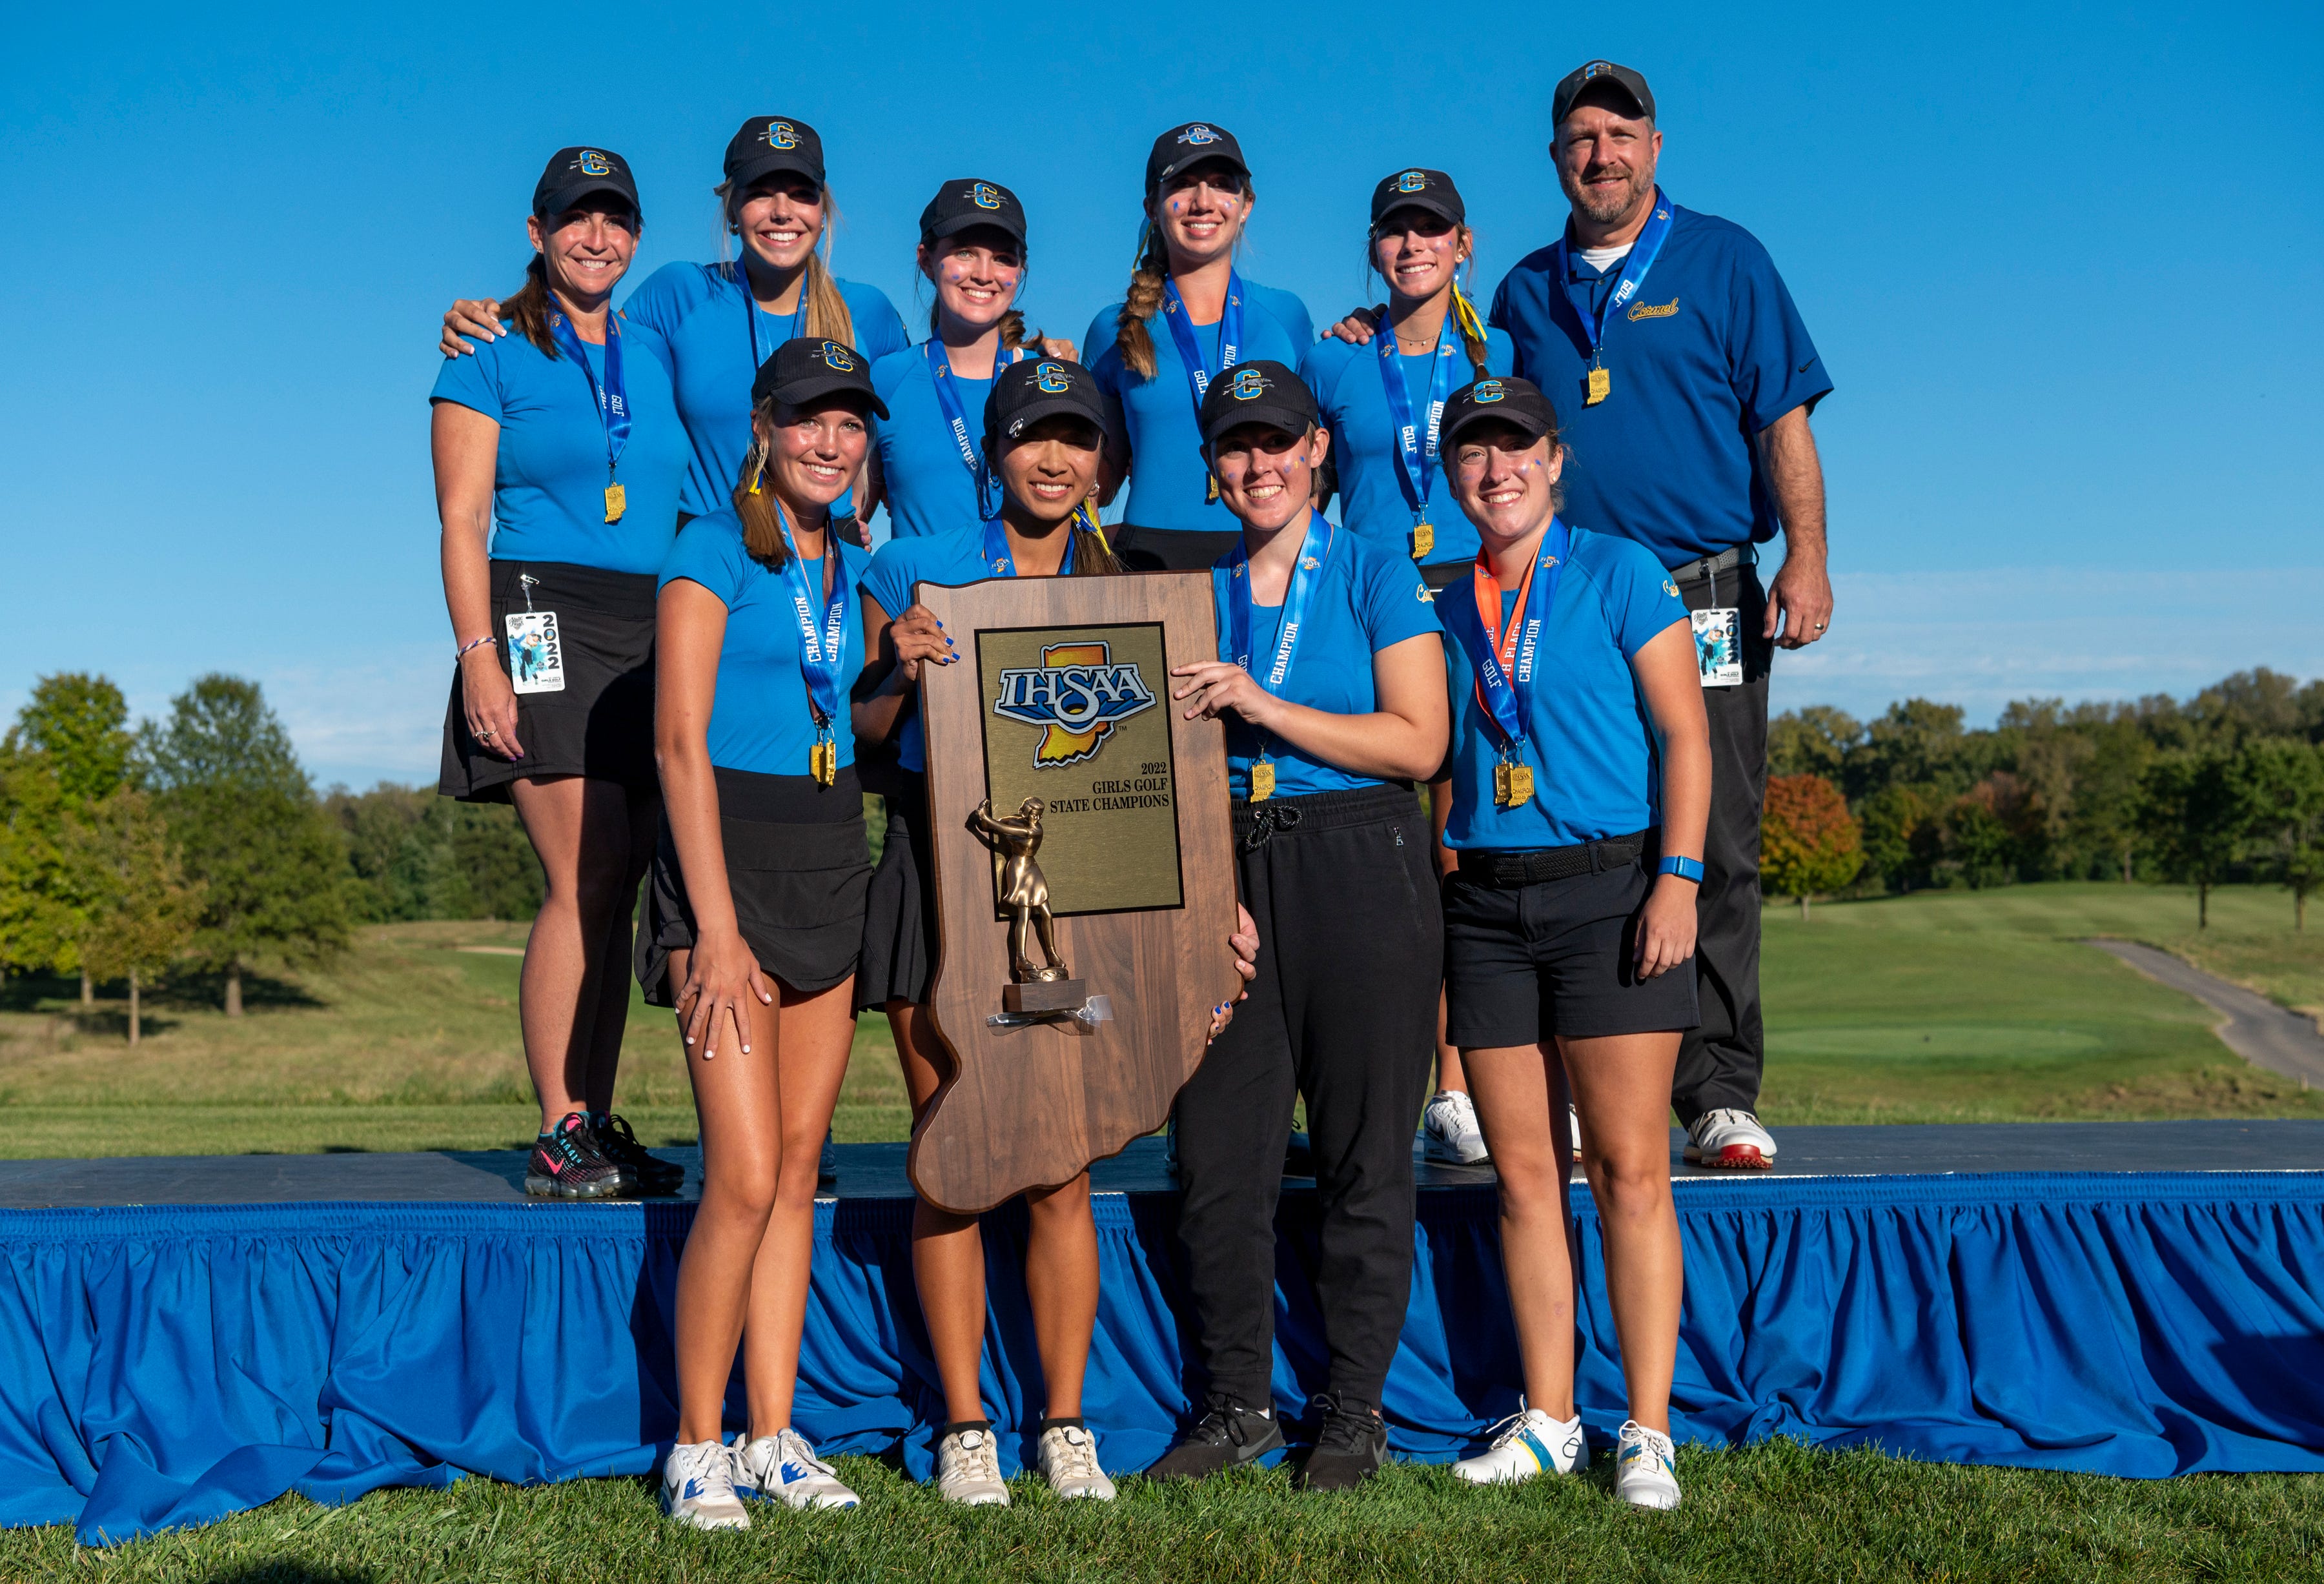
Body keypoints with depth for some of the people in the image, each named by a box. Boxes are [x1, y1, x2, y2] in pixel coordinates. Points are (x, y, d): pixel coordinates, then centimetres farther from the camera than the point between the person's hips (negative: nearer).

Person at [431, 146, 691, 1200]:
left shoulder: (656, 358, 18)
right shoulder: (493, 356, 5)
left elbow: (693, 500, 21)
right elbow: (463, 521, -2)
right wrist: (478, 654, -13)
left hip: (655, 635, 5)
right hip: (543, 620, -5)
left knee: (617, 886, 3)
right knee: (583, 883, -13)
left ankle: (596, 1125, 7)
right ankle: (560, 1134, -8)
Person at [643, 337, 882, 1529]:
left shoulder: (850, 569, 15)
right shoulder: (714, 552, -6)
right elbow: (680, 742, -13)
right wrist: (717, 926, -18)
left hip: (833, 859, 7)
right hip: (728, 853, -7)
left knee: (799, 1171, 7)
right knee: (744, 1179, -11)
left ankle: (772, 1440, 14)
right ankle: (695, 1448, 3)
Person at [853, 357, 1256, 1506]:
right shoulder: (917, 570, 4)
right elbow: (865, 737, 7)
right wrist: (900, 670, -13)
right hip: (938, 873, -1)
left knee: (1060, 1172, 0)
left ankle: (1066, 1426, 13)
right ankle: (964, 1427, 13)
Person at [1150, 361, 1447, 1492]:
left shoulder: (1376, 573, 2)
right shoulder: (1199, 591, 13)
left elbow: (1419, 742, -8)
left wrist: (1260, 705, -14)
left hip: (1360, 869, -4)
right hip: (1229, 874, 4)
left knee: (1363, 1155, 1)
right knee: (1218, 1153, 2)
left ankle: (1354, 1410, 13)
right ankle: (1237, 1405, 16)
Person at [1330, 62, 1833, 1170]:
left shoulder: (1721, 261, 8)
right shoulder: (1526, 293, 17)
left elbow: (1783, 420, 2)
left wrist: (1806, 560, -7)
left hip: (1703, 593, -2)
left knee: (1712, 849, -5)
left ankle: (1719, 1097, -1)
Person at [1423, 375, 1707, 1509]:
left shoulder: (1619, 574, 2)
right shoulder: (1450, 608, 13)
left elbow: (1684, 735, -3)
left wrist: (1678, 879, -12)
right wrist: (1434, 896, 9)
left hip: (1607, 888, -4)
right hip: (1484, 904, 4)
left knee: (1627, 1169, -4)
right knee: (1524, 1177, 6)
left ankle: (1648, 1429, 2)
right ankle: (1547, 1419, 15)